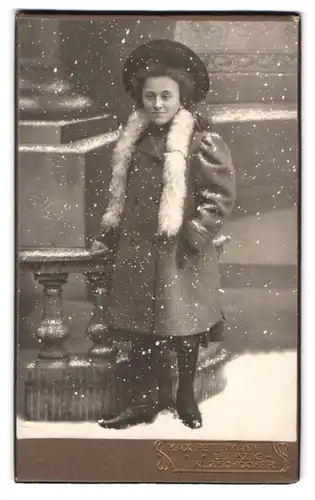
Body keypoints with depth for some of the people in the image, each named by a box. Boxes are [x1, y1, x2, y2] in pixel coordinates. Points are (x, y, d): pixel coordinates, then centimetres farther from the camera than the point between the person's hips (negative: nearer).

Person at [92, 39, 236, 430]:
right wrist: (110, 237, 12)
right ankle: (143, 402, 25)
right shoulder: (135, 139, 5)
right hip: (137, 251, 5)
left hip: (180, 257, -5)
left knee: (183, 330, 11)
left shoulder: (202, 143, -13)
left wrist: (193, 237, -16)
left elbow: (222, 196, -14)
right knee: (140, 329, 11)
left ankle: (186, 397, 32)